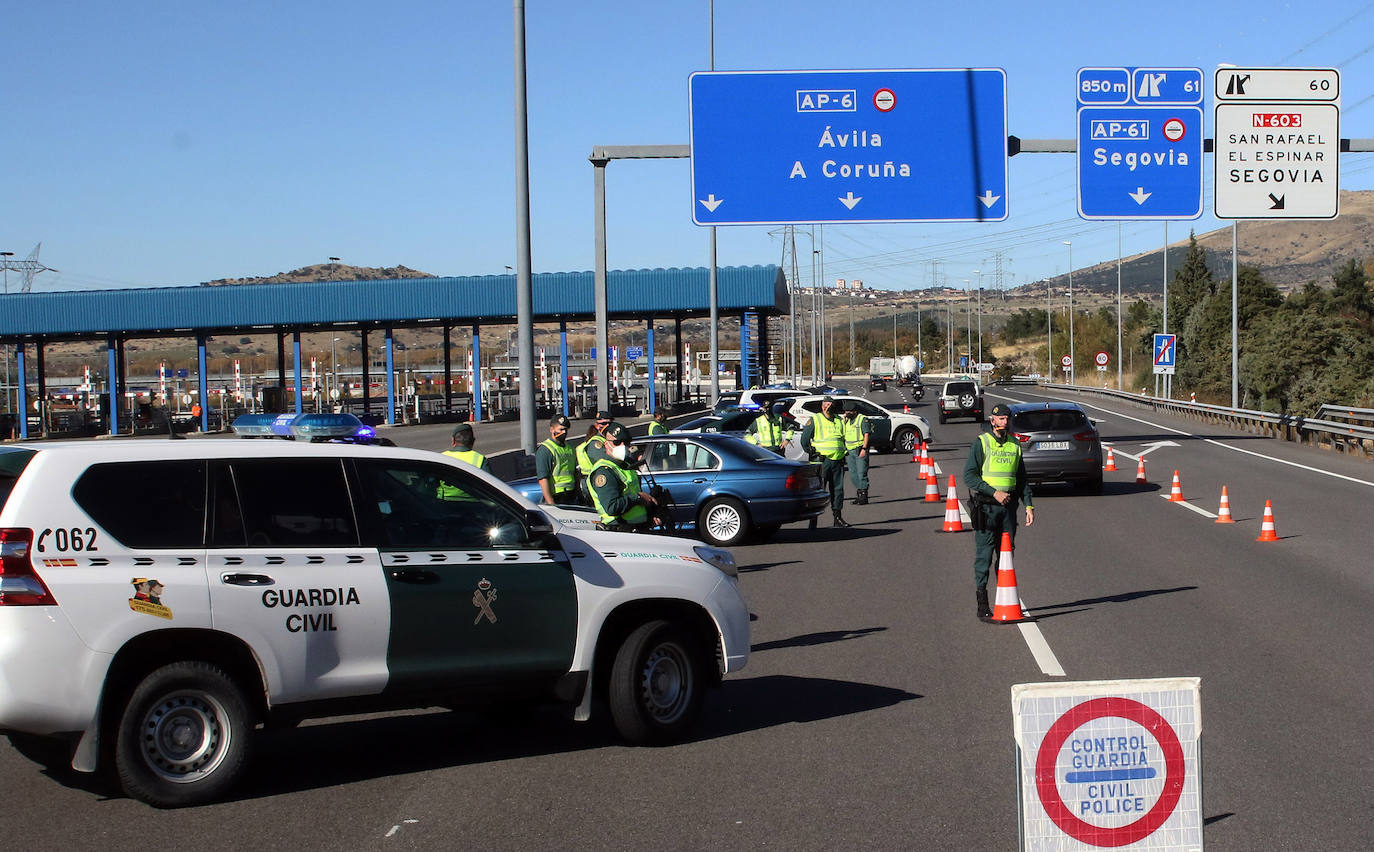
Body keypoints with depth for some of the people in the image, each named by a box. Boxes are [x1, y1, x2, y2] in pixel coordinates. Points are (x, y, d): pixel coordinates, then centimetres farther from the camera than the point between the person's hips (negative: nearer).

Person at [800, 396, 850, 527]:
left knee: (838, 489, 6)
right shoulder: (815, 420, 0)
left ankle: (838, 517, 12)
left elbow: (844, 437, 27)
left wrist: (843, 454, 18)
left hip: (838, 461, 5)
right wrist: (812, 452, -3)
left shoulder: (839, 421, 16)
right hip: (822, 461, -5)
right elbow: (804, 439, 1)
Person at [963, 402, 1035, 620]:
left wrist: (1029, 506, 9)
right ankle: (982, 603, -2)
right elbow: (969, 475, -11)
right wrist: (994, 492, -17)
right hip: (985, 506, -5)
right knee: (984, 554, -5)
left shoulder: (1014, 445, 12)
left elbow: (1022, 478, 18)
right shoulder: (981, 443, -4)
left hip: (1008, 505, 5)